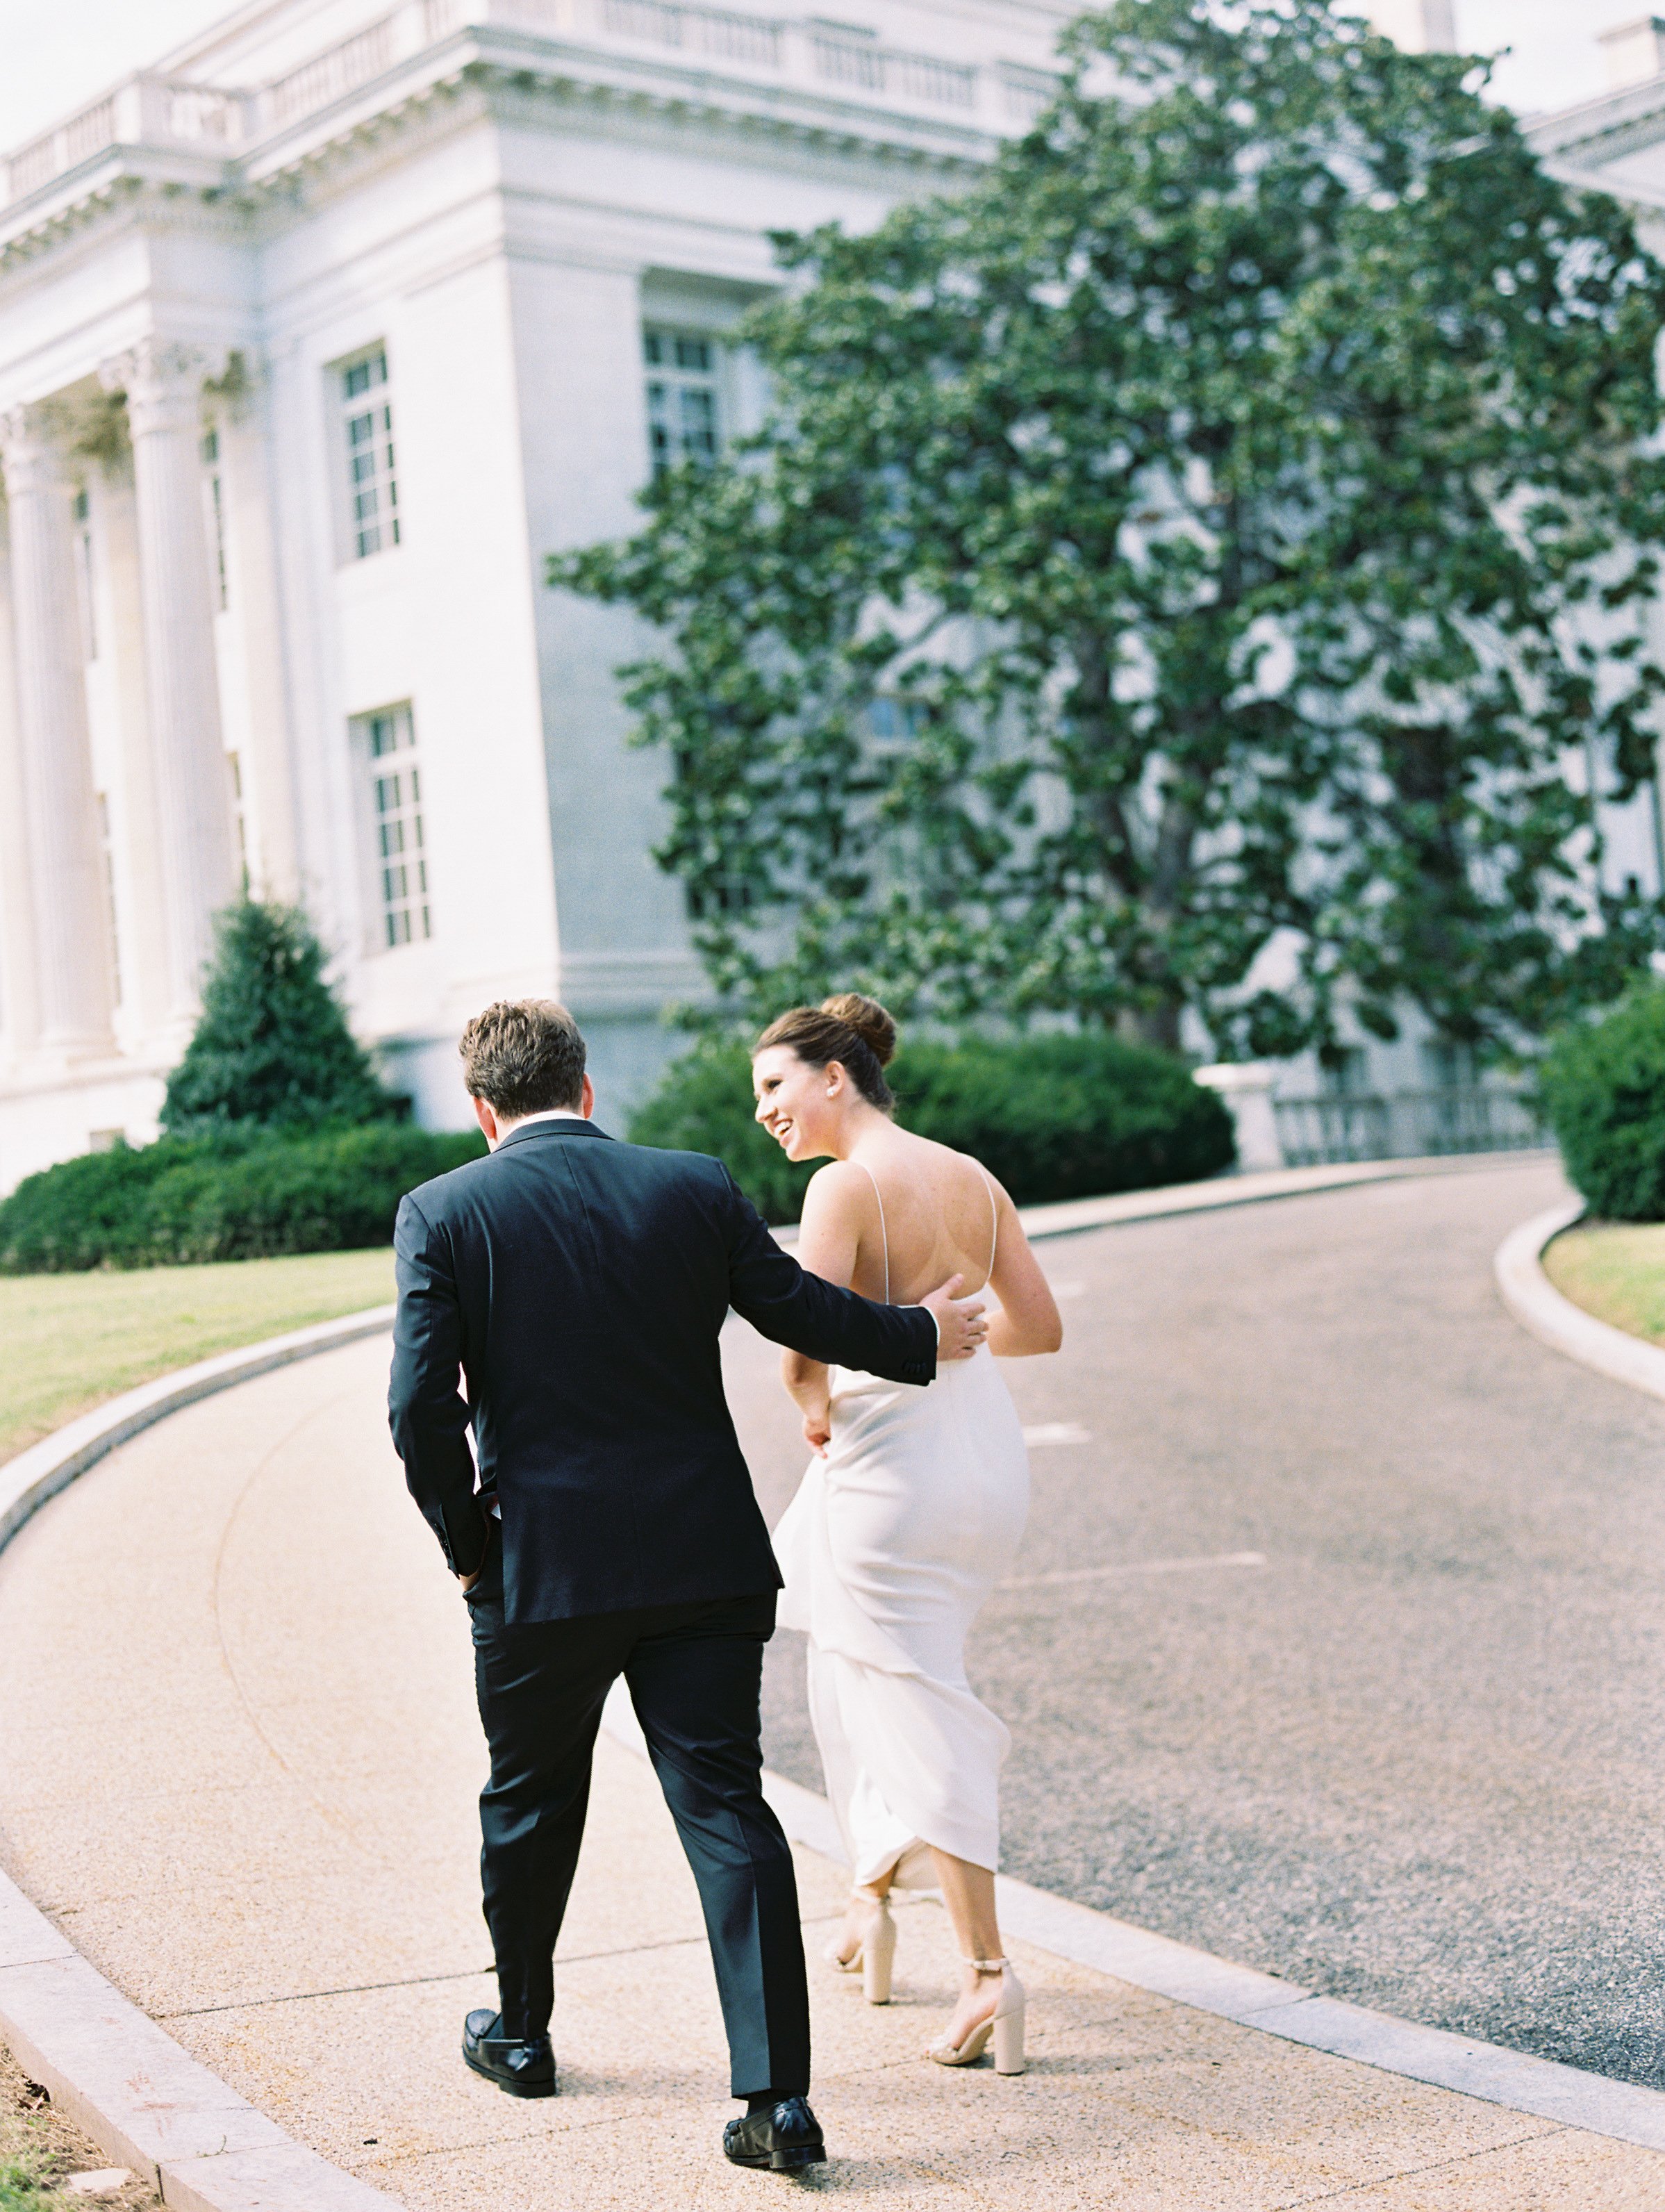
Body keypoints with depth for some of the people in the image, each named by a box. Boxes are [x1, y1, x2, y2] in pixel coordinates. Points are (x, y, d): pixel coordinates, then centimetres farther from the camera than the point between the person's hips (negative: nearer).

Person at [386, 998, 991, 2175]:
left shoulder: (442, 1214, -5)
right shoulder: (694, 1187, 0)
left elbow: (421, 1408, -10)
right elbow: (801, 1309, 9)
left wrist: (469, 1545, 4)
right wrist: (923, 1338, 27)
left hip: (539, 1570, -1)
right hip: (703, 1565, 1)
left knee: (530, 1808, 20)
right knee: (728, 1813, 1)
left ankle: (520, 2035, 39)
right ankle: (779, 2096, -5)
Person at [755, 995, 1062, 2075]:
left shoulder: (846, 1184, -14)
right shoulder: (974, 1178, 7)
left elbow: (808, 1350, -23)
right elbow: (1041, 1328, 11)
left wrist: (815, 1407, -2)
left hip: (893, 1462, -8)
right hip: (987, 1451, 8)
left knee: (917, 1712, 2)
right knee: (857, 1673, 26)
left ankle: (990, 1971, 3)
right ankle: (875, 1893, 34)